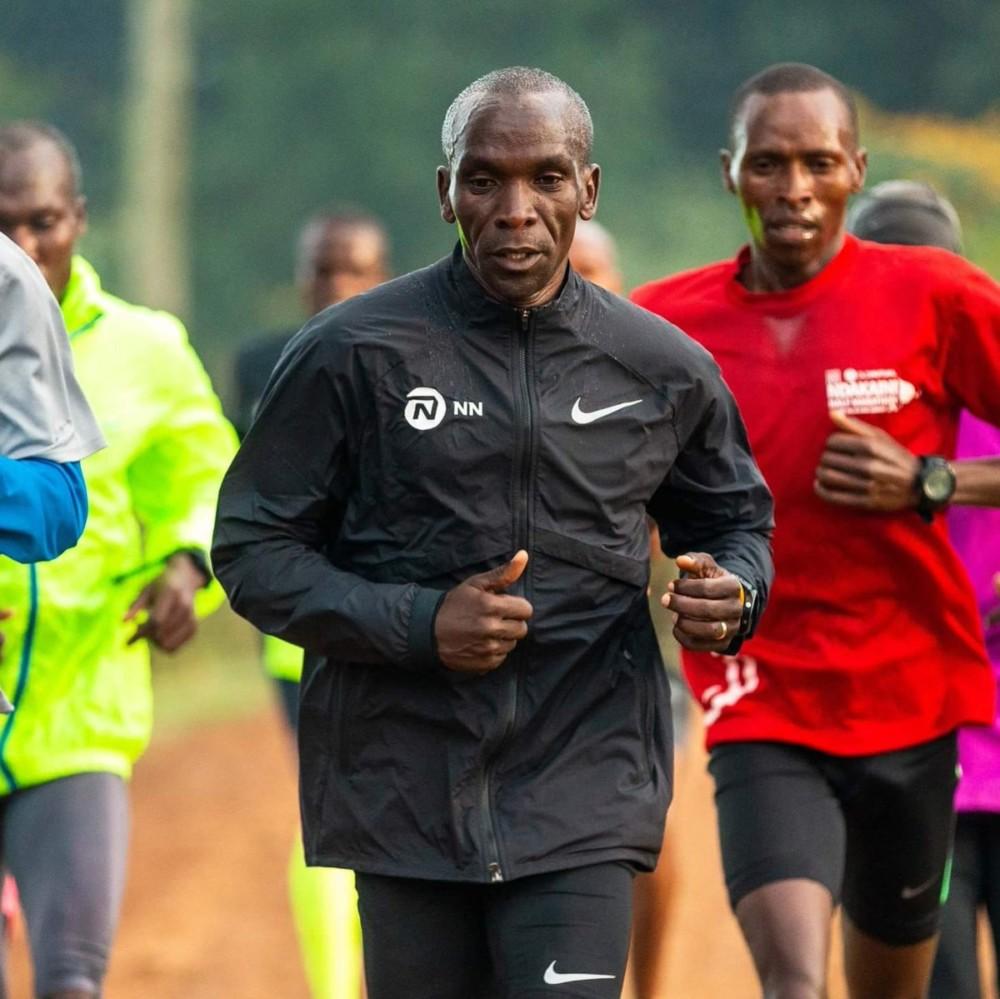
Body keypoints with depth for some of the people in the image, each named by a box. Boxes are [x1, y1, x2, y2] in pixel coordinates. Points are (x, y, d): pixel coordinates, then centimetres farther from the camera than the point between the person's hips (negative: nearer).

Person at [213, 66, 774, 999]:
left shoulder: (664, 369, 5)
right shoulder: (351, 352, -3)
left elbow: (735, 521, 21)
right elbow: (251, 547, 0)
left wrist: (733, 595, -4)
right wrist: (416, 624, -15)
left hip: (583, 796, 0)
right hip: (405, 785, 0)